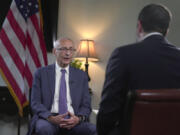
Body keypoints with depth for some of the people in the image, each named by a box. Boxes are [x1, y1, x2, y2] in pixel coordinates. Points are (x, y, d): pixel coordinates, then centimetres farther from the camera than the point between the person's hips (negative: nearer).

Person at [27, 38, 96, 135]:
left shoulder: (81, 75, 12)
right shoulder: (41, 73, 6)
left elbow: (86, 105, 9)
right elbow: (35, 103, 1)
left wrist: (78, 118, -14)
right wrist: (51, 118, -19)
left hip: (73, 120, 2)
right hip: (48, 120, -1)